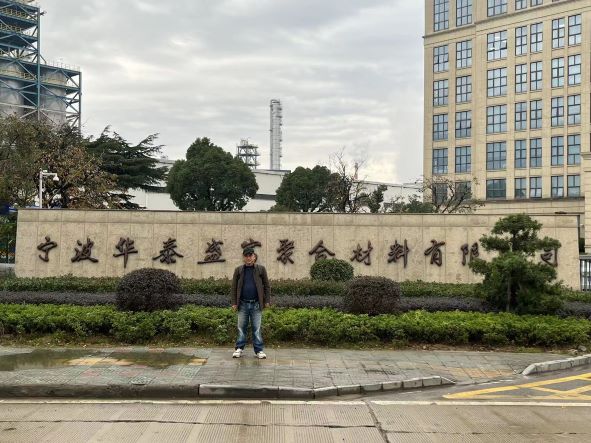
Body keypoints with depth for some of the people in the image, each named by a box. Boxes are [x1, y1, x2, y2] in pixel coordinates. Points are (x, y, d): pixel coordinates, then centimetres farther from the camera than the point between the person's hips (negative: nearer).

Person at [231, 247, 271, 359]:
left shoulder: (261, 269, 3)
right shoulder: (238, 270, 5)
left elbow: (266, 286, 5)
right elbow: (234, 287, 7)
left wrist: (267, 301, 0)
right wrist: (234, 303, 2)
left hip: (256, 304, -1)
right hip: (243, 304, 1)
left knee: (257, 328, 4)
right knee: (241, 328, 8)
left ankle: (259, 350, 10)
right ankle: (239, 349, 16)